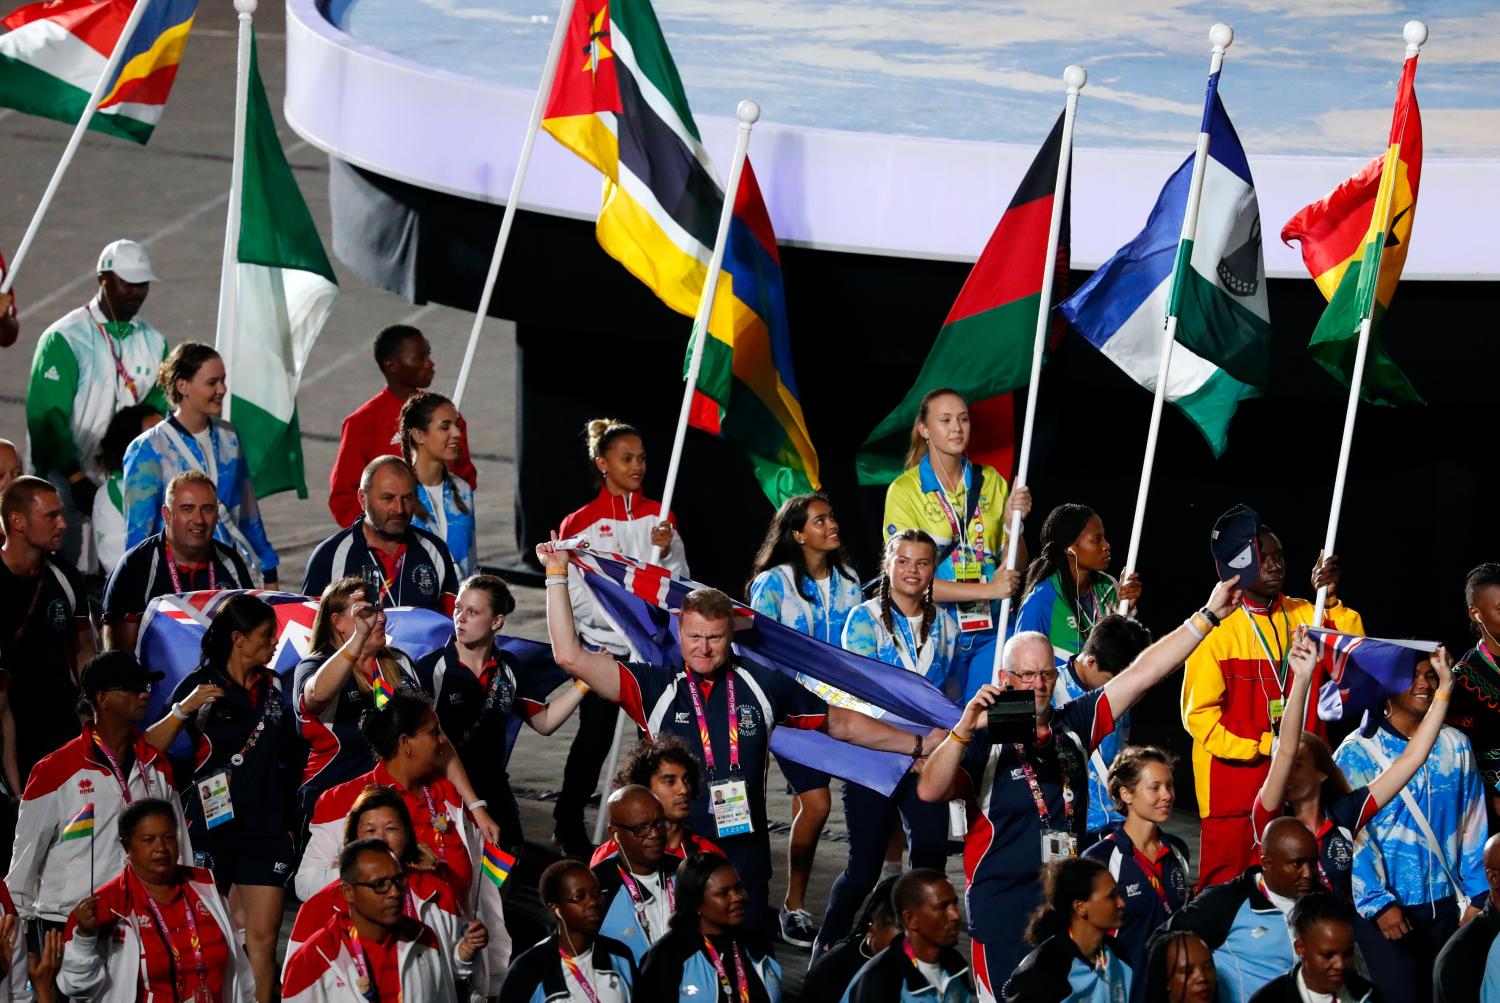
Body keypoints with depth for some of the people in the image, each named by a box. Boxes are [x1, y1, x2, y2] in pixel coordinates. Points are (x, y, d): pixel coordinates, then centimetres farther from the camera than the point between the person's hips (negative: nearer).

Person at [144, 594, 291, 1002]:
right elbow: (150, 748, -12)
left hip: (265, 826, 4)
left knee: (263, 936, -2)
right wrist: (183, 710, -24)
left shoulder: (274, 685, 10)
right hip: (212, 826, -4)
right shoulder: (200, 685, -4)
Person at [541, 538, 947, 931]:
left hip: (745, 858, 1)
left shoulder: (762, 686, 4)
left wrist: (919, 745, 19)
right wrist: (557, 575, -10)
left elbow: (841, 723, 15)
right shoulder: (656, 688, -2)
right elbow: (571, 657, -9)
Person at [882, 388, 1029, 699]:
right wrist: (988, 589, -17)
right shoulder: (904, 491, -5)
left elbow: (1016, 568, 8)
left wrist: (1013, 521, -11)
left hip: (990, 630, 3)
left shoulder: (990, 481, 8)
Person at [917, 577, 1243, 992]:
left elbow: (1143, 673, 6)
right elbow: (929, 791, -21)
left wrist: (1207, 616, 4)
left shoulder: (1073, 727, 7)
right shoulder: (983, 743, -7)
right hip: (1004, 922, -5)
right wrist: (964, 730, -33)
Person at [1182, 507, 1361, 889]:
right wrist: (1262, 747, -13)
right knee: (1225, 886, -1)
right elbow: (1199, 713, -9)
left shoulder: (1303, 615, 8)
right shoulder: (1217, 627, -6)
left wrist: (1330, 602, -14)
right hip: (1234, 784, -4)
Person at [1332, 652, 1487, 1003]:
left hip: (1444, 905, 4)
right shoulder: (1356, 753, -6)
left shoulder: (1455, 745, 5)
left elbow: (1472, 826, 6)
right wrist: (1377, 902, -17)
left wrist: (1477, 896, 1)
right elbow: (1353, 835, -10)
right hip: (1383, 907, -4)